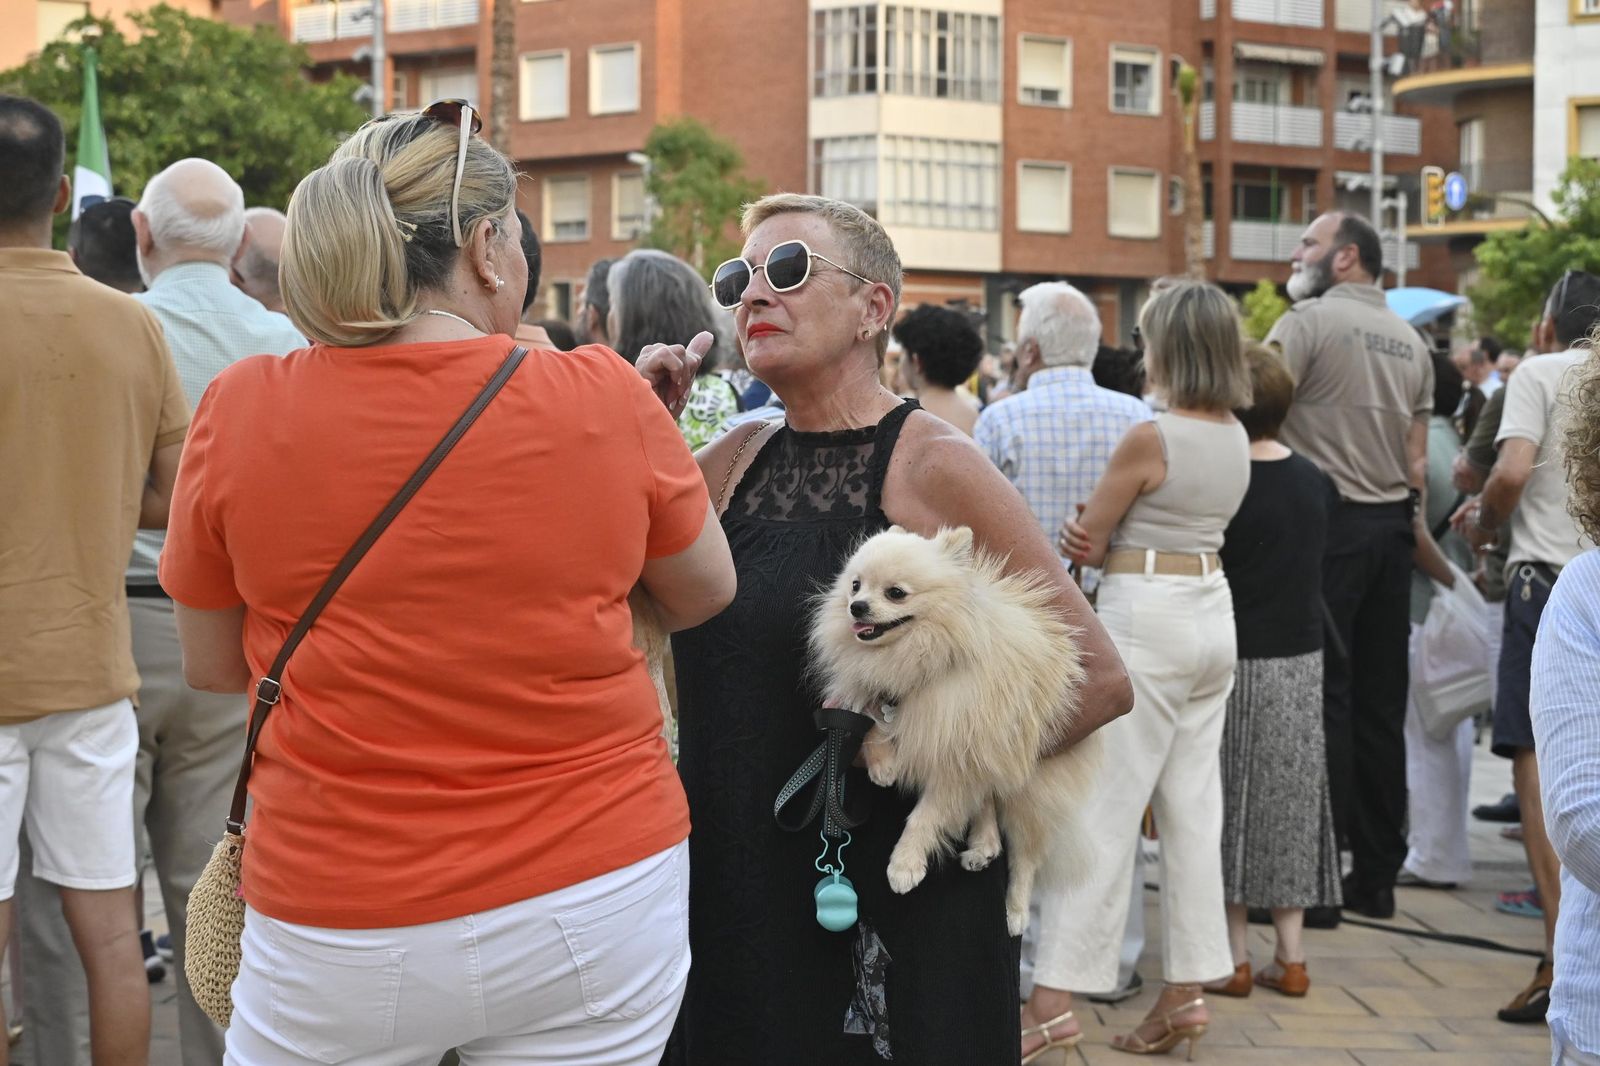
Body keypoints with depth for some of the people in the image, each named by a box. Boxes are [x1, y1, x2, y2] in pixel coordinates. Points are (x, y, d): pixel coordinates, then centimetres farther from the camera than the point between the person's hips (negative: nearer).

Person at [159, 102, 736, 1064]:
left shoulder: (242, 409, -8)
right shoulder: (604, 397, -10)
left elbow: (215, 665, 4)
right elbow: (704, 593, 7)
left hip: (338, 925, 0)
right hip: (598, 897, 0)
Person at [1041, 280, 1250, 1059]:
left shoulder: (1149, 438, -16)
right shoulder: (1236, 438, 8)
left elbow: (1085, 545, -9)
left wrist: (1091, 543, 12)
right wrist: (1109, 542, -3)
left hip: (1144, 620, -8)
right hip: (1213, 613, 8)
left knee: (1099, 811, -6)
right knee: (1192, 810, 10)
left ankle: (1054, 999, -5)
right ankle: (1185, 992, 13)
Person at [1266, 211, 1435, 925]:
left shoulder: (1308, 321, -6)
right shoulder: (1410, 340, 15)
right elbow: (1417, 457, 14)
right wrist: (1410, 525, 17)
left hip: (1327, 519, -7)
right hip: (1392, 525, 7)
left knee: (1320, 698, -6)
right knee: (1381, 705, 8)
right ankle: (1376, 874, 13)